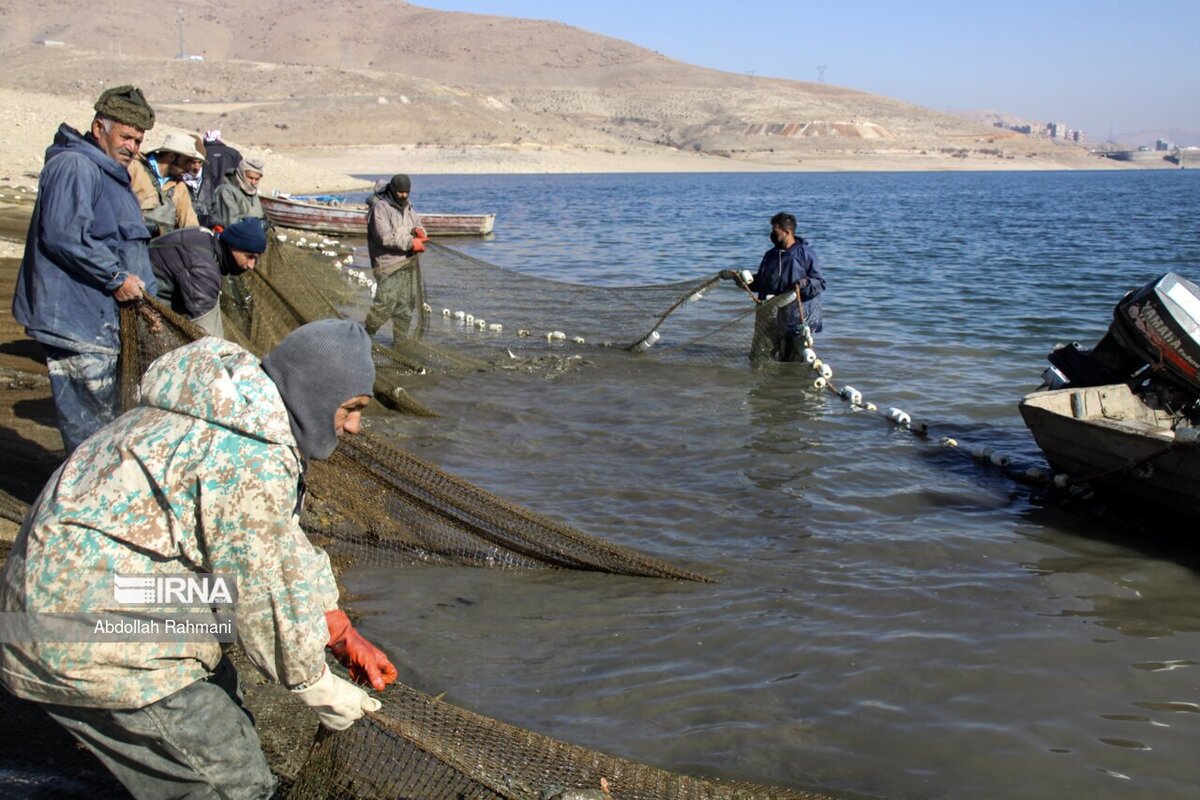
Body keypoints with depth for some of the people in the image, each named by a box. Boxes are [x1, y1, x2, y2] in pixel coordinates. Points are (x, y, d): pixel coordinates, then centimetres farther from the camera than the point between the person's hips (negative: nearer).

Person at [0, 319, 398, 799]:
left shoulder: (249, 413, 8)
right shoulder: (251, 456, -25)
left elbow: (285, 548, 16)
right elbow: (259, 597, -19)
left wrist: (342, 635, 14)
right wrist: (321, 692, -4)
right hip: (93, 647, -10)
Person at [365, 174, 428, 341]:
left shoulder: (408, 206, 13)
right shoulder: (380, 208, -12)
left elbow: (418, 224, 20)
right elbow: (385, 237, -21)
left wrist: (419, 231, -5)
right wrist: (410, 243, -22)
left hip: (409, 263, 8)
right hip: (389, 265, -8)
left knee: (406, 305, 10)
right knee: (385, 303, -16)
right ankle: (366, 336, 2)